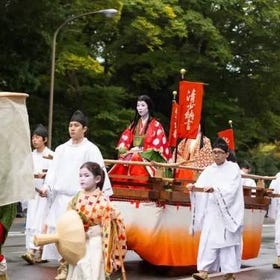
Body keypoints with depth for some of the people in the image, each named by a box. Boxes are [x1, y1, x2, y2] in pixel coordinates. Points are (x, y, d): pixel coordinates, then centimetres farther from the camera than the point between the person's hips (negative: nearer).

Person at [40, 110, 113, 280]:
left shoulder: (91, 149, 0)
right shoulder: (61, 149, 15)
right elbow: (53, 171, 11)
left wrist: (105, 196, -11)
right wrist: (47, 188, -4)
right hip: (61, 198, 5)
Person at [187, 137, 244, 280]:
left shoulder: (233, 168, 0)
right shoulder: (209, 170, 11)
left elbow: (231, 188, -15)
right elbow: (200, 185, 1)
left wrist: (215, 189, -29)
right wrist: (193, 187, -21)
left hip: (228, 212, -3)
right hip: (211, 211, 3)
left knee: (228, 240, -1)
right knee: (207, 239, -6)